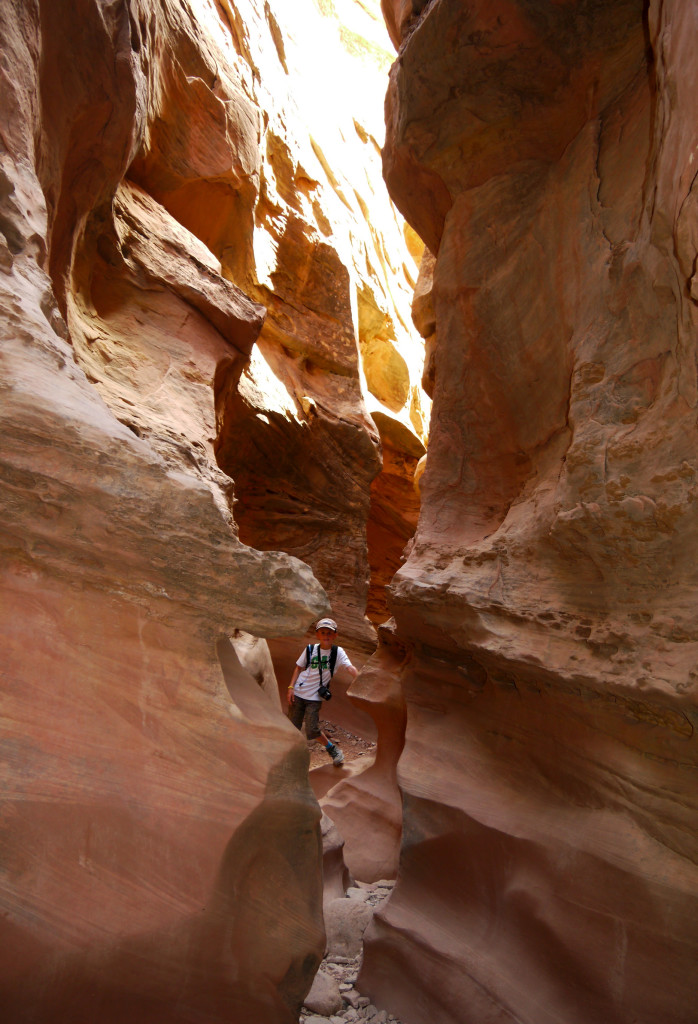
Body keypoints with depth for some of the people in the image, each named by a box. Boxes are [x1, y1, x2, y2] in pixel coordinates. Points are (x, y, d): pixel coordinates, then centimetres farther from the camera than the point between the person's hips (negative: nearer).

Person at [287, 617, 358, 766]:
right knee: (293, 728, 6)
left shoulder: (338, 652, -6)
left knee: (312, 730, -9)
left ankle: (333, 750, 17)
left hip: (315, 697, -2)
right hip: (298, 693, 2)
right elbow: (298, 667, 7)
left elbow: (350, 668, -17)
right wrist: (291, 687, 0)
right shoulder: (310, 649, -2)